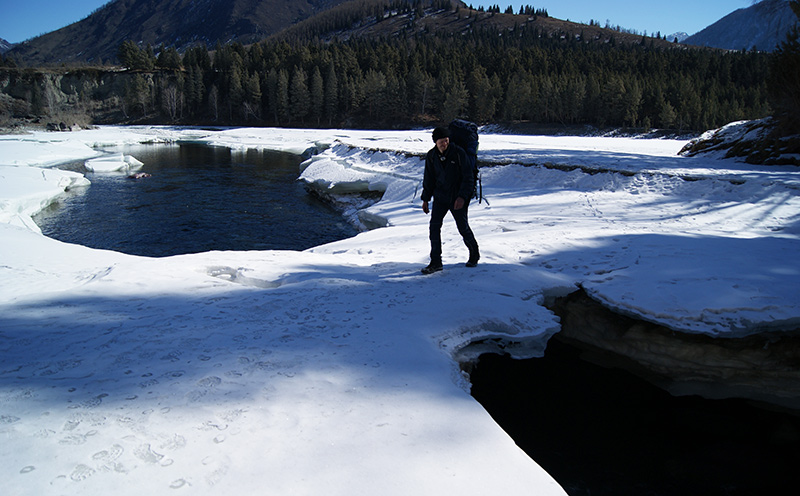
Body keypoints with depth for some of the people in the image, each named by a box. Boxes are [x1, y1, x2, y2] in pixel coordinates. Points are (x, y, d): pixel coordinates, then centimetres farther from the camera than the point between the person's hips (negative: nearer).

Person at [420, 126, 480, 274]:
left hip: (458, 197, -3)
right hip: (440, 196, 4)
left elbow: (468, 177, -12)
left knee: (463, 228, 3)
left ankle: (474, 254, 31)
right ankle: (436, 262, -1)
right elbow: (428, 179, 11)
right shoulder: (431, 156, 0)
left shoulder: (458, 153, -13)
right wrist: (425, 199, 8)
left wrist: (462, 197, -22)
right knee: (434, 225, -8)